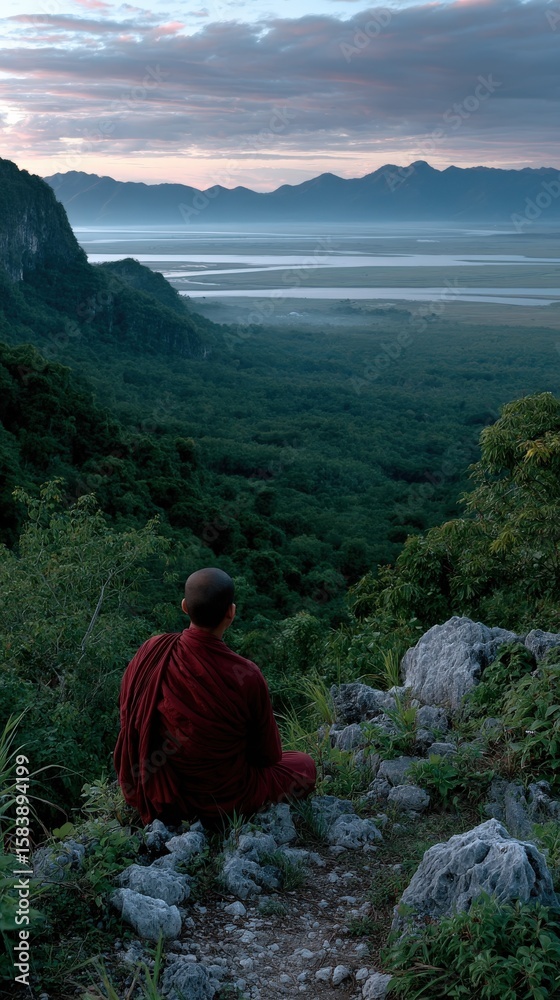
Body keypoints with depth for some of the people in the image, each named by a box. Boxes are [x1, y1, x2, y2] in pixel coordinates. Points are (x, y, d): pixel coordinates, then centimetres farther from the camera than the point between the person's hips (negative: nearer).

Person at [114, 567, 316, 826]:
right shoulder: (246, 676, -29)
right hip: (224, 800, -5)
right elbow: (268, 754, -12)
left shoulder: (151, 653, -18)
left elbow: (128, 716, 0)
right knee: (305, 766, 18)